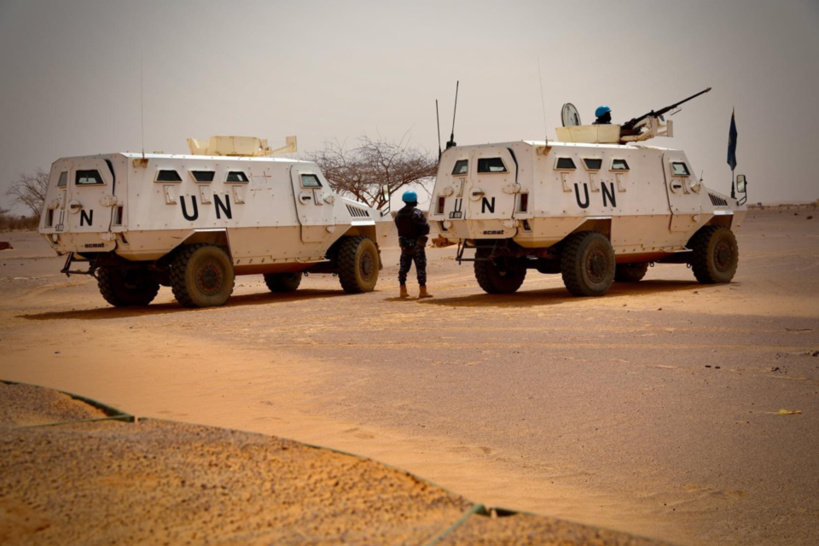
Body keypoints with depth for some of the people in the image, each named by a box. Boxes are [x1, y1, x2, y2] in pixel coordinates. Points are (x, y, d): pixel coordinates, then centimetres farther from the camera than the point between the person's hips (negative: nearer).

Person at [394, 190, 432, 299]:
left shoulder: (399, 214, 5)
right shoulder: (417, 213, -15)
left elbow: (399, 228, 11)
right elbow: (426, 228, -15)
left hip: (404, 244, 6)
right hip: (417, 244, -6)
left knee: (403, 267, 11)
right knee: (420, 267, -2)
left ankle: (403, 290, 13)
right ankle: (423, 291, -4)